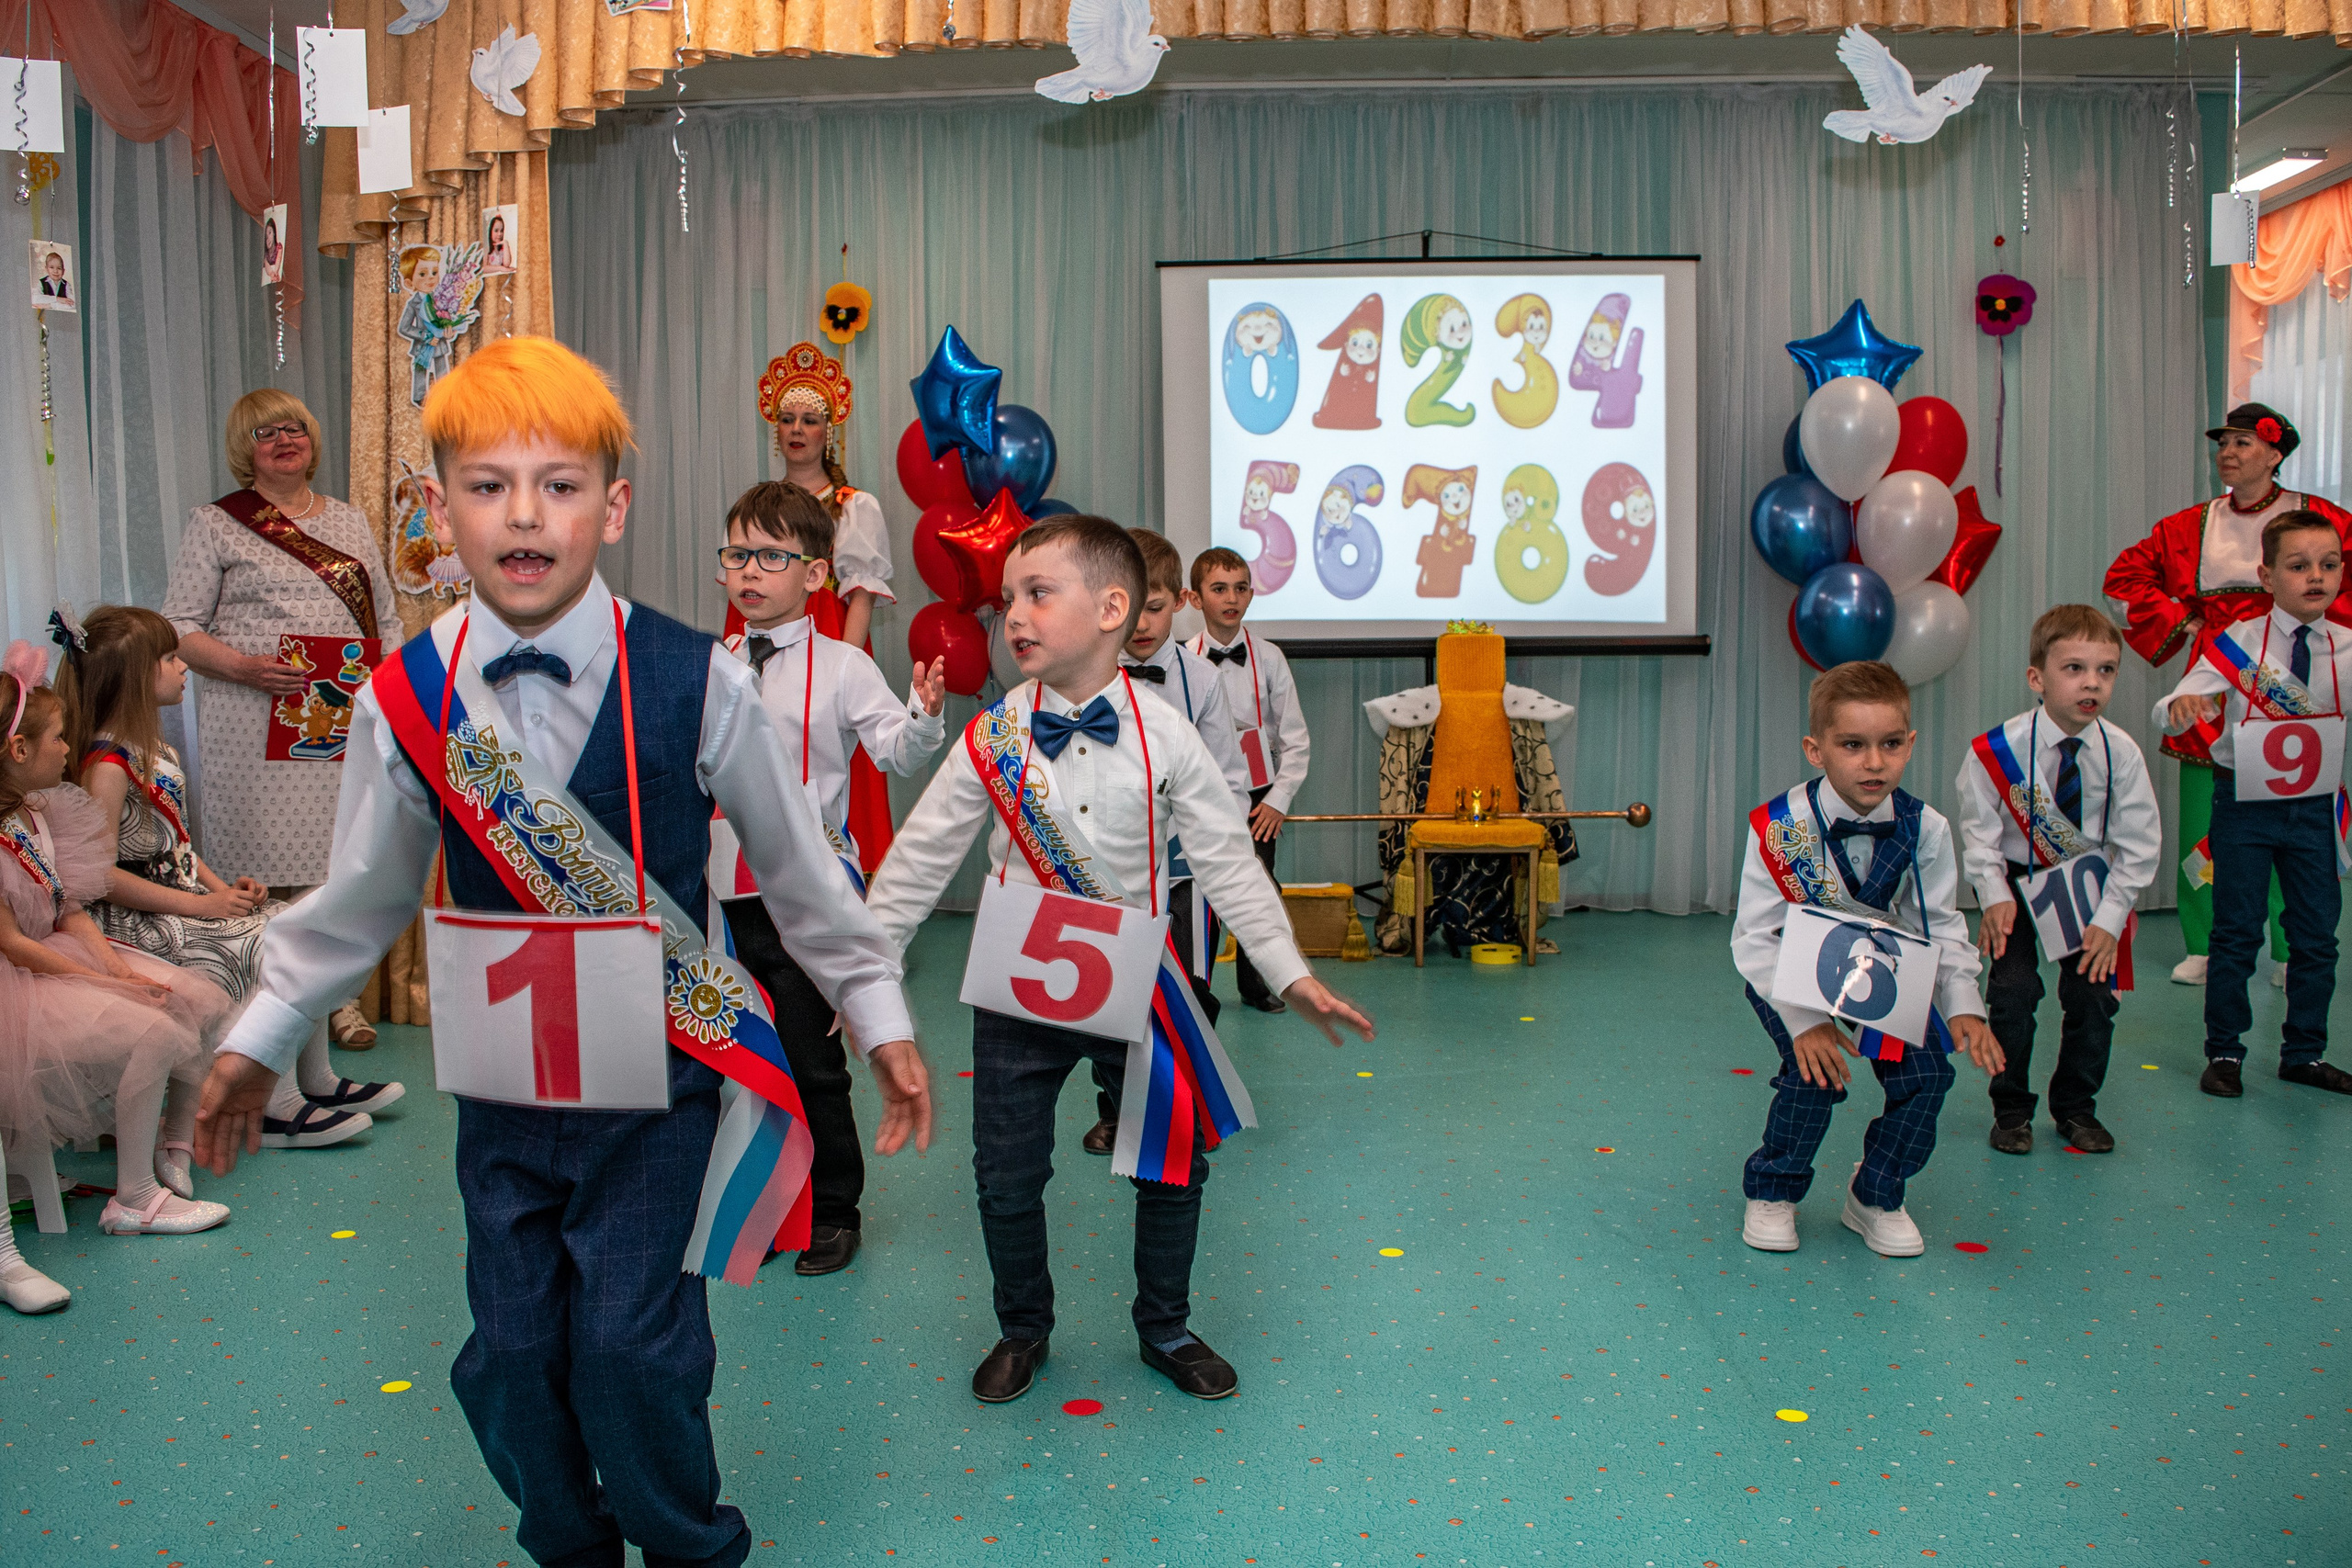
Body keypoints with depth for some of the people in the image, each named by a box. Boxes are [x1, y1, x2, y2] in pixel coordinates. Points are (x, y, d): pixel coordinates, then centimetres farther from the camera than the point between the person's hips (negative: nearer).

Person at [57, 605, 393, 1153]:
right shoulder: (107, 763, -19)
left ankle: (318, 1082, 10)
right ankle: (279, 1110, -9)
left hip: (187, 896, 10)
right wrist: (202, 905, -22)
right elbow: (103, 874, -23)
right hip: (142, 921, -10)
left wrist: (221, 886, 2)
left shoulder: (154, 747, 13)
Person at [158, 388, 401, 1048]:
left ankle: (339, 993, 15)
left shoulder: (351, 520, 17)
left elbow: (387, 617, 18)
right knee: (265, 865, -4)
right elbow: (179, 626, -1)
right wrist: (244, 667, -18)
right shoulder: (215, 524, 4)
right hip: (258, 730, -4)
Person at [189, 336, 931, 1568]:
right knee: (511, 1355, 10)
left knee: (630, 1347, -3)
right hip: (503, 1084, 3)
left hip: (660, 1074, -3)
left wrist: (879, 1014, 6)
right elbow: (364, 893, 10)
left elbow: (794, 866, 0)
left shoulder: (695, 681, -12)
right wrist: (259, 1039, 19)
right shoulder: (403, 702, -5)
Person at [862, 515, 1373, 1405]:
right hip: (1018, 991, 0)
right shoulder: (991, 740, -8)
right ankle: (1023, 1331, 34)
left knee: (1174, 1165, 8)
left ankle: (1165, 1330, 33)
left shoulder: (1165, 740, -10)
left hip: (1132, 987, 0)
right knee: (1007, 1178, 7)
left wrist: (1290, 974, -9)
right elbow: (919, 858, -1)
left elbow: (1228, 861, -6)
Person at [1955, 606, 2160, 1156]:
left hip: (2091, 886, 2)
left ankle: (2076, 1109, 21)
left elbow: (2139, 845, -8)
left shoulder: (2121, 753, -15)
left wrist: (2110, 916, -12)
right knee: (2013, 991, -12)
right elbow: (1979, 831, -9)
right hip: (2018, 882, -2)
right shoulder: (1997, 750, -20)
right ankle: (2011, 1111, 7)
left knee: (2093, 996, -1)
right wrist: (1994, 895, -19)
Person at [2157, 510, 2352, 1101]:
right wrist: (2180, 706, -38)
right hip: (2246, 802, -3)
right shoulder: (2238, 643, -7)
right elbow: (2173, 712, -16)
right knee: (2236, 933, 3)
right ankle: (2224, 1053, 15)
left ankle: (2304, 1052, 25)